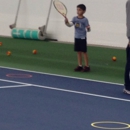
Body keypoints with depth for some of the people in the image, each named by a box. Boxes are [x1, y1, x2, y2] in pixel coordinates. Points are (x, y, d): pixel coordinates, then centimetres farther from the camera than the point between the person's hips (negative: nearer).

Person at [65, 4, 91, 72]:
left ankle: (87, 66, 5)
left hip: (83, 38, -5)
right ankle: (80, 66, 18)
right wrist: (67, 22, -26)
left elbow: (88, 29, -9)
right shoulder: (75, 18, 3)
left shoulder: (85, 20, -10)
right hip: (77, 37, 5)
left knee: (84, 52, -2)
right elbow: (70, 25, -6)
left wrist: (88, 28, -32)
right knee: (78, 52, 10)